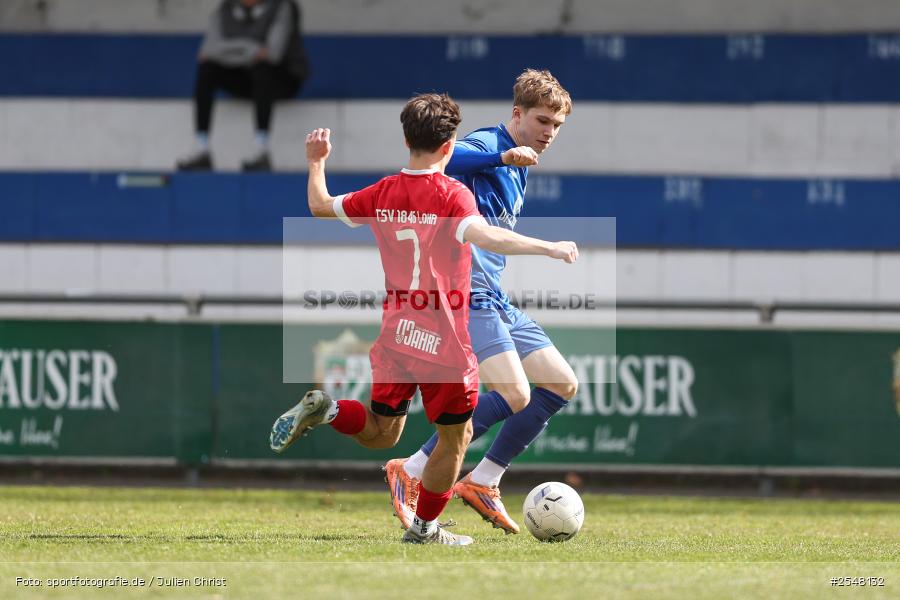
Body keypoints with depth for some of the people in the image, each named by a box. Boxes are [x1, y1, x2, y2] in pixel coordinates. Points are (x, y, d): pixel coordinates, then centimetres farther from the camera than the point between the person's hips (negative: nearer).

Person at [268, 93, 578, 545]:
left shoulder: (383, 194, 2)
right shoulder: (452, 195, -15)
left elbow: (320, 206, 17)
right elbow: (482, 236, -34)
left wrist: (315, 162, 33)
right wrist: (548, 247, -34)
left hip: (395, 338, 5)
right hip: (444, 344, -5)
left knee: (381, 434, 20)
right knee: (455, 436, 15)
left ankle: (323, 408, -6)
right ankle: (423, 528, 21)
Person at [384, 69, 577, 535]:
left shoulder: (518, 166, 21)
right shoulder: (486, 146, -10)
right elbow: (443, 159, -33)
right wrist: (503, 157, -47)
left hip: (495, 300, 10)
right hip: (465, 293, -10)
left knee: (562, 384, 7)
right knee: (515, 395, -22)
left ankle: (483, 482, 11)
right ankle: (410, 474, -13)